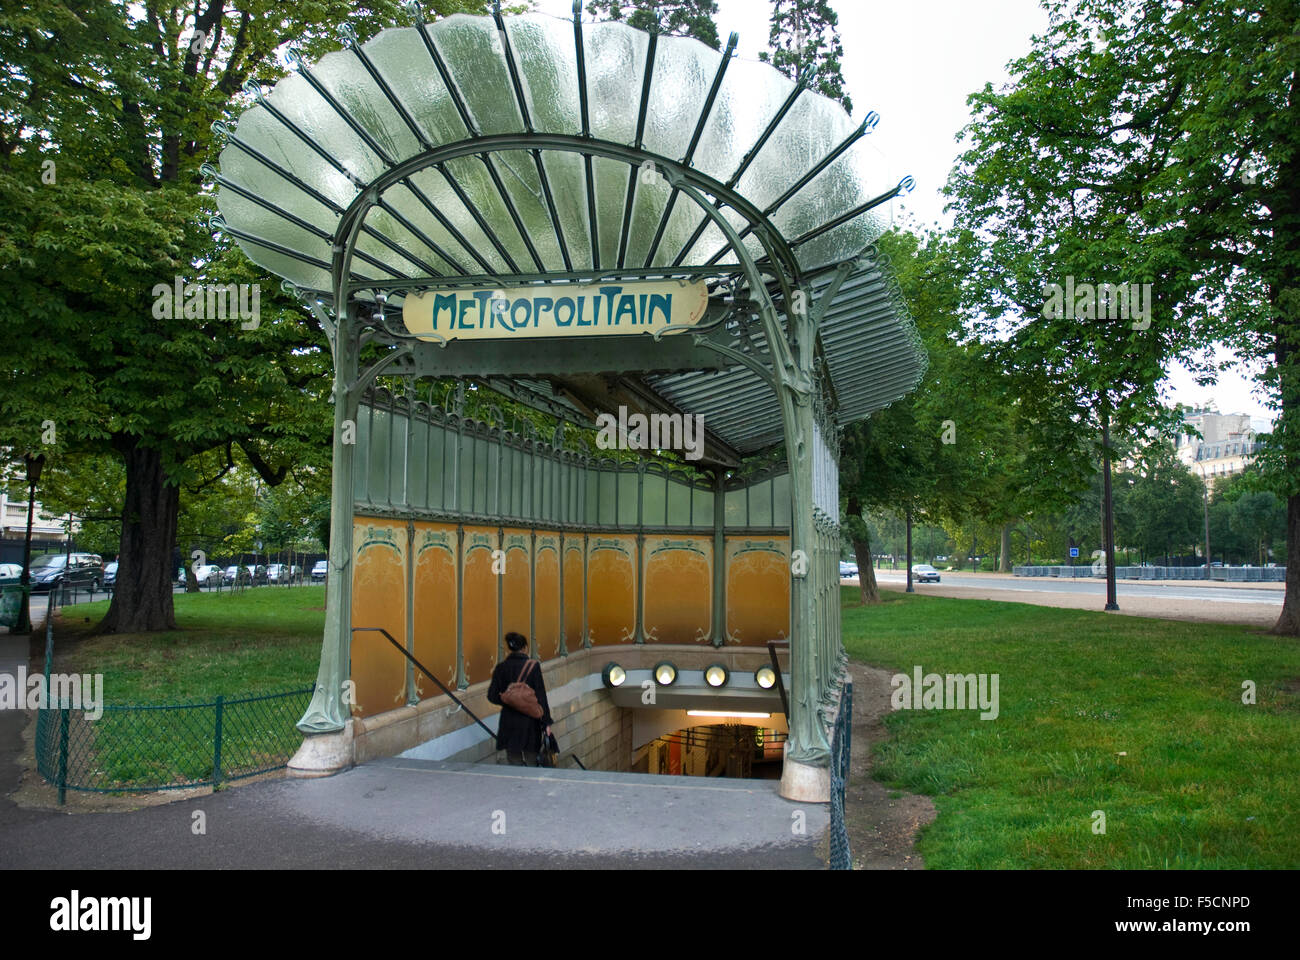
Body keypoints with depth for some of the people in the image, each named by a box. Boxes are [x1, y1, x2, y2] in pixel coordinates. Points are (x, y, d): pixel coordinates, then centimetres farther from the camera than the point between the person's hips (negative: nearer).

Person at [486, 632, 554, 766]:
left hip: (509, 721, 2)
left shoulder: (501, 667, -2)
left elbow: (492, 696, 0)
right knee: (531, 762, 9)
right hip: (529, 720, -2)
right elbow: (541, 696, -7)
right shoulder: (533, 666, -7)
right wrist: (546, 722, -2)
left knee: (514, 761, 10)